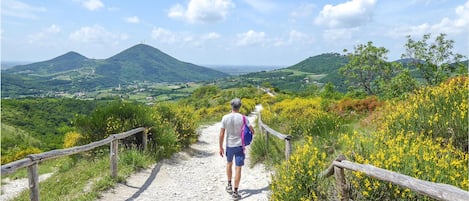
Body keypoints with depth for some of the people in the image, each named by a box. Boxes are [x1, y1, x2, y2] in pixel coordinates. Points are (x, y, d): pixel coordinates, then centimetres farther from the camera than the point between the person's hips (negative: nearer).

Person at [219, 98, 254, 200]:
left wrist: (221, 147, 3)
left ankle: (229, 185, 34)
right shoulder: (243, 118, -10)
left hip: (229, 145, 2)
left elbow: (221, 134, -6)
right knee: (238, 168, 3)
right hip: (239, 145, -2)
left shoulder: (225, 118, -8)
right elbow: (252, 131, -5)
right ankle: (235, 192, 5)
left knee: (229, 163, 26)